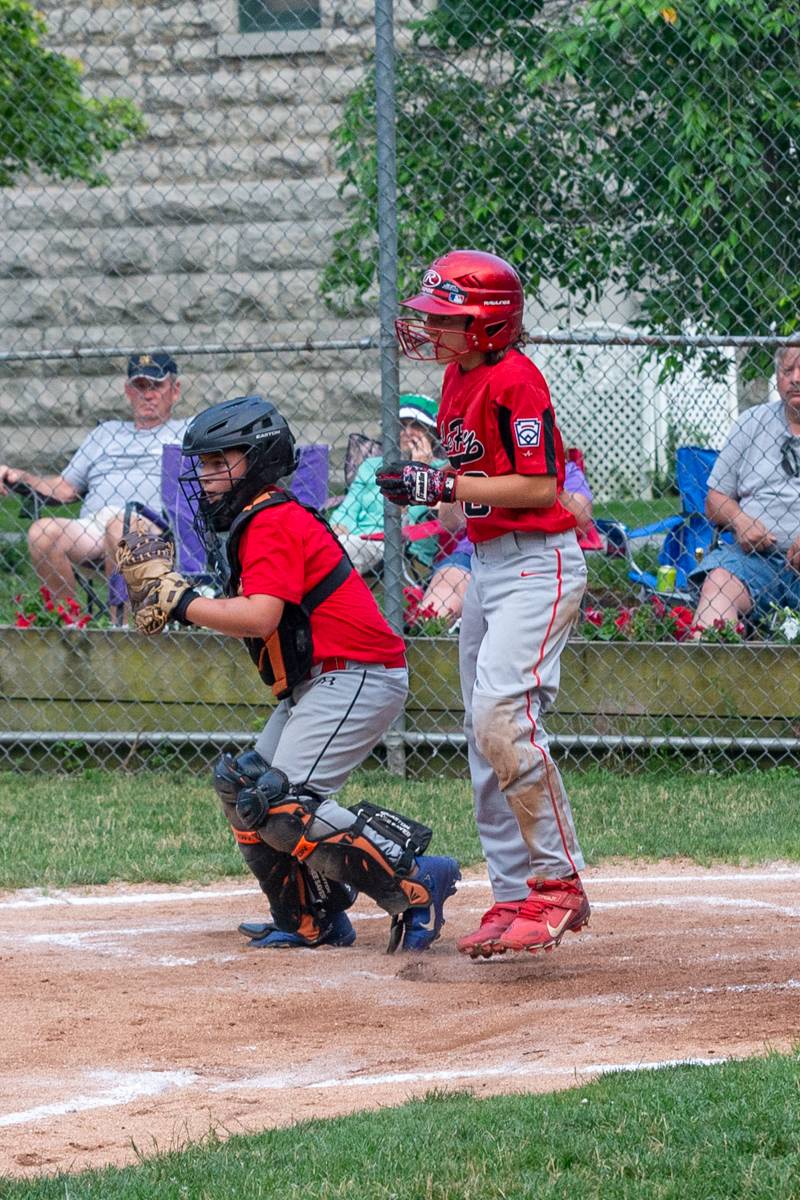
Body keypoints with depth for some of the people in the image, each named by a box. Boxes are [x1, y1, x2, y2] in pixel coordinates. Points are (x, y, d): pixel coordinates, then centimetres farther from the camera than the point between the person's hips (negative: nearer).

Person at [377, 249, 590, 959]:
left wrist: (441, 485, -20)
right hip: (487, 565, 10)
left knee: (501, 717, -22)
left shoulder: (514, 379, -16)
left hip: (539, 564, -10)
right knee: (486, 743, 8)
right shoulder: (459, 376, 11)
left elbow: (539, 484, -20)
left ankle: (560, 885, -15)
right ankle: (515, 900, 13)